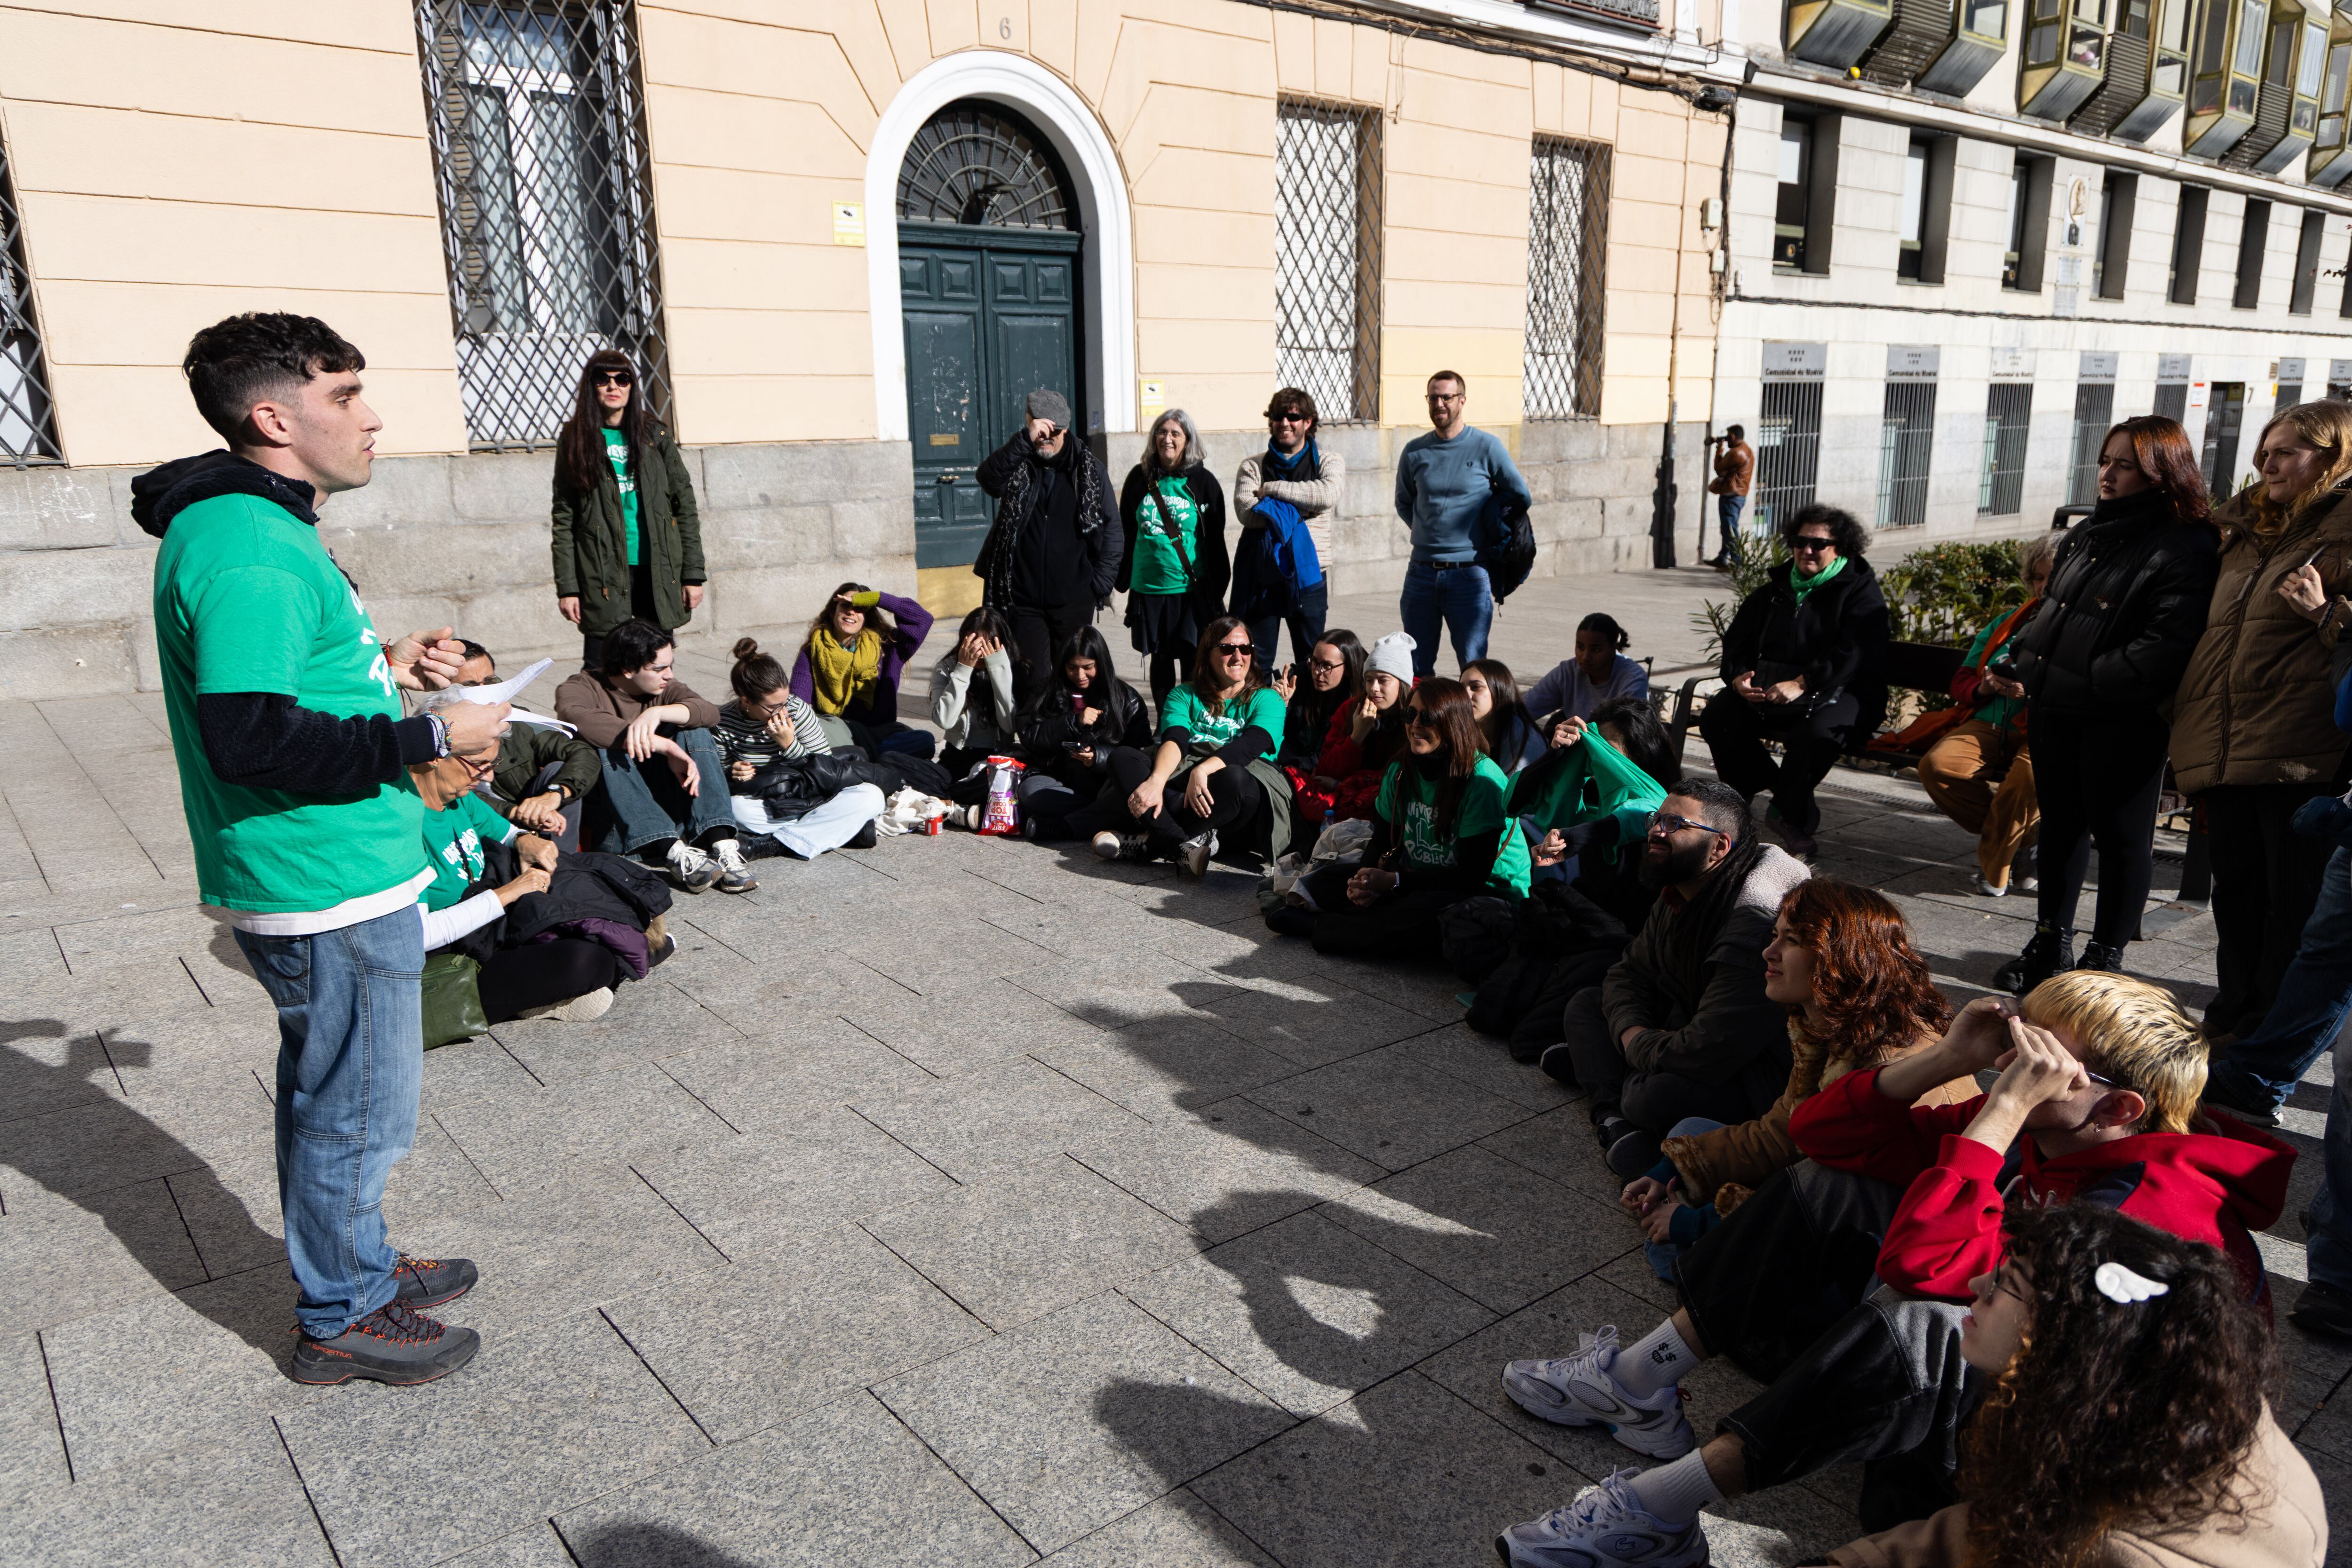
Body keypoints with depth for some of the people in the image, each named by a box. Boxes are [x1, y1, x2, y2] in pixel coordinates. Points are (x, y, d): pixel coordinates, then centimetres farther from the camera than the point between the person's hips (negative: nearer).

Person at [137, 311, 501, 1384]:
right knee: (359, 1115, 5)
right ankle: (339, 1321, 23)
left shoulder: (260, 526, 12)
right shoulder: (246, 547, -22)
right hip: (329, 890, -11)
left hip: (329, 878, 11)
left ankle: (354, 1266, 40)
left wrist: (384, 665, 10)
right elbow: (252, 735, -29)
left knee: (326, 1094, 23)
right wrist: (432, 738, -22)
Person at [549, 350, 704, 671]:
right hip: (603, 575, -2)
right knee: (600, 676, -4)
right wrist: (567, 586, -4)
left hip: (658, 572, 2)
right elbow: (564, 519, 3)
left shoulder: (653, 435, 8)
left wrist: (693, 574, 1)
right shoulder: (576, 440, 5)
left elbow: (685, 505, 7)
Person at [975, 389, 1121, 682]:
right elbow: (987, 478, -20)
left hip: (1074, 601, 1)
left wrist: (1101, 584, -2)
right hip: (1022, 600, 0)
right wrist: (1025, 438, -29)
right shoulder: (1017, 464, 2)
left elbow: (1111, 527, 4)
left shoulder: (1090, 469, 3)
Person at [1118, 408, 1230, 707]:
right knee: (1160, 657, 10)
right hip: (1148, 586, 2)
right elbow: (1125, 531, 13)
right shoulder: (1140, 478, 6)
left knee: (1192, 660, -2)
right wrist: (1123, 578, 11)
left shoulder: (1202, 481, 0)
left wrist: (1216, 587, 1)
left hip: (1191, 587, -2)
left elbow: (1215, 539, 2)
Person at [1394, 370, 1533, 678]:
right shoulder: (1415, 452, 7)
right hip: (1422, 572, 3)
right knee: (1416, 667, 9)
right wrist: (1432, 530, 12)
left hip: (1469, 574, -3)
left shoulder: (1487, 447, -2)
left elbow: (1522, 498, 8)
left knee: (1474, 666, -2)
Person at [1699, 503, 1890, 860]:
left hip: (1838, 692, -4)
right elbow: (1739, 639, 17)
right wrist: (1738, 676, -7)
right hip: (1767, 686, 5)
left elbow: (1854, 653, -16)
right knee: (1716, 716, -21)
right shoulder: (1777, 588, 18)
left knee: (1819, 730, -38)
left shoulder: (1860, 592, 0)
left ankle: (1790, 813, -14)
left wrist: (1802, 684, -28)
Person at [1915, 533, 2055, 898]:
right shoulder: (2007, 624, 25)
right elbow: (1961, 680, 22)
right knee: (1937, 765, -27)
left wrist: (2034, 690, -22)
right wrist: (1983, 687, -1)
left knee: (2031, 775, -40)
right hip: (1990, 727, 5)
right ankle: (2024, 835, -7)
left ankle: (1994, 868, -15)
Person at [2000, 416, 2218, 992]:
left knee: (2121, 836, 5)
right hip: (2056, 710, 8)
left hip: (2123, 720, -8)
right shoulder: (2085, 535, 13)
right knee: (2061, 824, 17)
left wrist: (2088, 682, -20)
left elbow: (2166, 647, -22)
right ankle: (2051, 944, 30)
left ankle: (2106, 959, 18)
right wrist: (2026, 658, 7)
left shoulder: (2185, 549, -13)